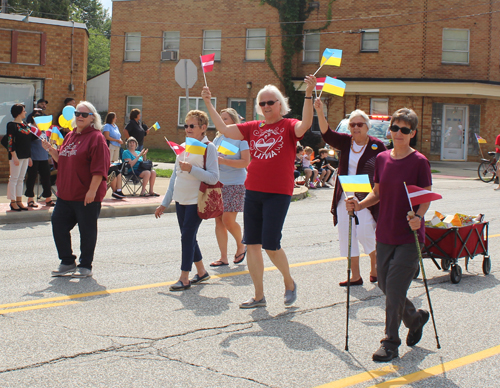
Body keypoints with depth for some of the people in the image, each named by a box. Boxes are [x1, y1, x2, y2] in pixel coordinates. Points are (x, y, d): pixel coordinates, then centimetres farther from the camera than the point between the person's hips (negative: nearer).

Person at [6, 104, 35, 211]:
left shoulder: (25, 125, 14)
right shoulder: (12, 125, -9)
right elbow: (10, 142, -14)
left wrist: (29, 157, 14)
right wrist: (14, 156, -19)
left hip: (25, 156, 7)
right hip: (16, 156, -7)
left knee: (20, 179, 10)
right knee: (14, 179, -2)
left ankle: (19, 201, 14)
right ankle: (13, 202, 3)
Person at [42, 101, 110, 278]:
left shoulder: (96, 137, -10)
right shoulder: (70, 136, 15)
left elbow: (99, 168, -16)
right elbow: (62, 161, 24)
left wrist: (92, 190, -22)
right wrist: (50, 149, 8)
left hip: (87, 196, -8)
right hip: (65, 194, 8)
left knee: (86, 230, 4)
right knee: (58, 225, 7)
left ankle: (85, 266, 16)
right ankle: (67, 262, 21)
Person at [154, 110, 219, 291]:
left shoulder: (208, 147, -7)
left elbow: (213, 178, -14)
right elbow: (175, 176, 18)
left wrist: (191, 169, -25)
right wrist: (165, 203, 17)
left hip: (197, 200, -7)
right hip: (181, 200, 7)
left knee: (187, 237, -9)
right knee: (188, 237, 11)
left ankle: (184, 278, -3)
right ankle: (201, 272, 25)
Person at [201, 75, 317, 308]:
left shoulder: (288, 126, -2)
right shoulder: (253, 128, 11)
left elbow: (304, 125, -24)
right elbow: (224, 129, 11)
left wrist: (308, 95, -34)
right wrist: (209, 104, 9)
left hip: (278, 194, -5)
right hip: (253, 192, 5)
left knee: (271, 244, -8)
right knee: (252, 244, 5)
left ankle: (289, 283, 20)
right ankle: (259, 296, 16)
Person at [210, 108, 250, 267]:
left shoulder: (241, 138, -6)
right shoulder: (217, 139, 12)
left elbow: (245, 162, -14)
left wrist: (223, 161, -22)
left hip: (236, 184, -6)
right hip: (219, 183, 6)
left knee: (228, 220, -11)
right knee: (218, 220, 1)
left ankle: (241, 246, 16)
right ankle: (223, 258, 7)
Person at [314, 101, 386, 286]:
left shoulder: (377, 145, -3)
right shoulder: (346, 142, 6)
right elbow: (327, 134, -10)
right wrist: (320, 112, -24)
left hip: (367, 199, -4)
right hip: (345, 198, 5)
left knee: (365, 233, -10)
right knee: (347, 236, 5)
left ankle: (376, 266, 19)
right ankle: (355, 276, 14)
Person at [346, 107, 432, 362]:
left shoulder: (419, 162, -8)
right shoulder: (382, 159, 7)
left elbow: (426, 198, -6)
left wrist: (418, 217, -24)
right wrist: (360, 205, -3)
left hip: (409, 236, -5)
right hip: (385, 234, 6)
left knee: (395, 288, -7)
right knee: (385, 285, 10)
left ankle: (390, 344, 4)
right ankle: (415, 318, 37)